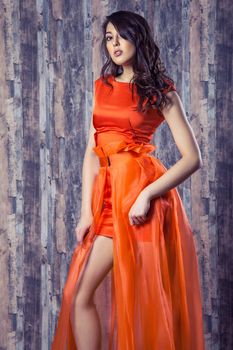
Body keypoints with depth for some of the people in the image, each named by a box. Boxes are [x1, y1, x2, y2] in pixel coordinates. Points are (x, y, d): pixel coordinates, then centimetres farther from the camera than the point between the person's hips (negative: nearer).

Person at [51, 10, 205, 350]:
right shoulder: (102, 86, 15)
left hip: (140, 193, -5)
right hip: (107, 194, 6)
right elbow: (92, 151, 10)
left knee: (144, 300, -1)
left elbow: (193, 158, -7)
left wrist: (146, 195, -18)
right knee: (78, 295, 3)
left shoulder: (160, 91, 0)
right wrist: (86, 210, 0)